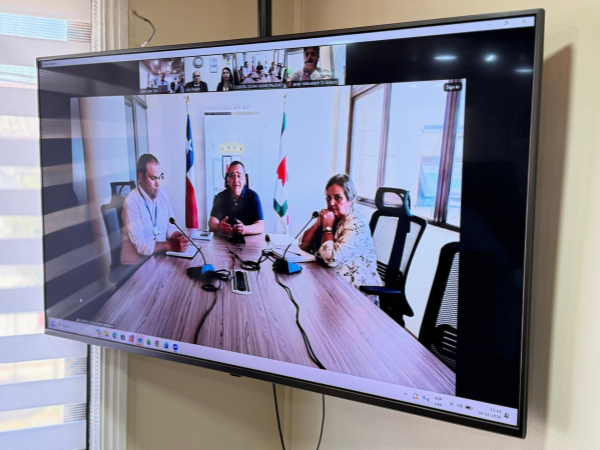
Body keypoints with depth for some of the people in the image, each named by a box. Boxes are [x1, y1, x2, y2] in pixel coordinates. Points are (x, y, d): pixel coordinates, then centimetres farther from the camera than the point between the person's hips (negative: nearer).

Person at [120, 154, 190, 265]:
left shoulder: (162, 195, 4)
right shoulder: (131, 202, -16)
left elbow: (170, 227, 10)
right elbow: (139, 245, -20)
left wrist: (179, 237, -11)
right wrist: (170, 245, -29)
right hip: (137, 264, -6)